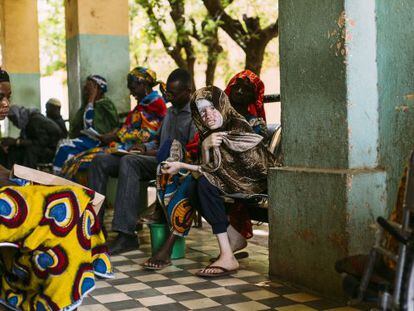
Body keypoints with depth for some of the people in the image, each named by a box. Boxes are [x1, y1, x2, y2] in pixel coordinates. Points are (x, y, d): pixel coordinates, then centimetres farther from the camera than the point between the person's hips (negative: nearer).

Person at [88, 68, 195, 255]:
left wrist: (158, 154, -16)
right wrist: (145, 149, 8)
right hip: (158, 160, 9)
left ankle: (126, 235, -40)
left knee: (129, 162, -36)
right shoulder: (170, 111, 24)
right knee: (101, 161, -5)